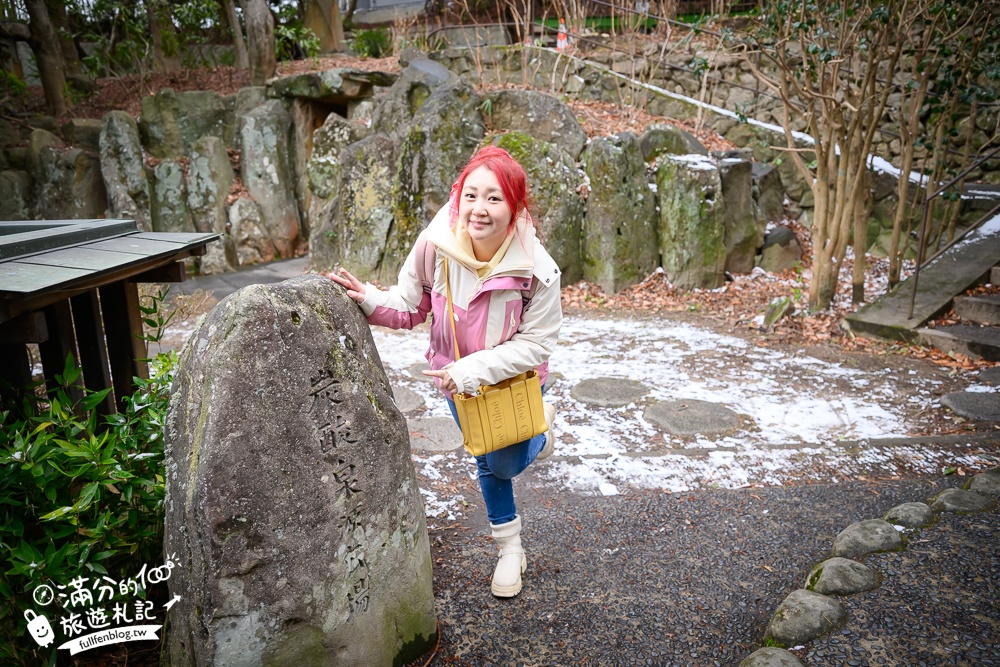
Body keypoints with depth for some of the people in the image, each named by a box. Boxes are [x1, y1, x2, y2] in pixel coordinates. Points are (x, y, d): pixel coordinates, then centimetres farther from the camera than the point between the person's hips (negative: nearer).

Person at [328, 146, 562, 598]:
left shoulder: (537, 270, -31)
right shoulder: (435, 245, -27)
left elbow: (535, 343, -25)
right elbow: (409, 307, -14)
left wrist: (476, 368, -32)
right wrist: (369, 300, -32)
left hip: (515, 378, -2)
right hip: (457, 377, 2)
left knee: (507, 464, 12)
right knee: (487, 462, 19)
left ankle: (539, 431, 49)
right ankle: (509, 546, 44)